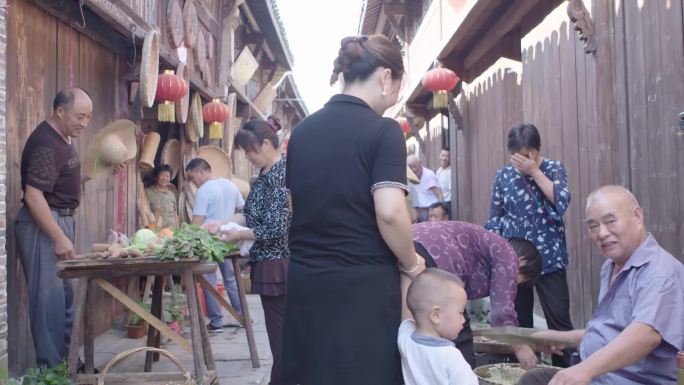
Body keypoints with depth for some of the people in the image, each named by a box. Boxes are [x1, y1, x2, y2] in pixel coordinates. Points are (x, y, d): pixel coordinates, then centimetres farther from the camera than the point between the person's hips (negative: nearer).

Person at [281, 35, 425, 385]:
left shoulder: (302, 130, 8)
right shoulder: (382, 130, -12)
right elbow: (389, 212, -22)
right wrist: (411, 263, -6)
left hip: (305, 279, 6)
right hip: (363, 284, -6)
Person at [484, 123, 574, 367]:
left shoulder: (554, 169, 1)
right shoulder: (503, 176, 5)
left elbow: (560, 202, -16)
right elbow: (495, 219, 8)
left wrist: (534, 170, -15)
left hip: (549, 258, -2)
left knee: (559, 318, -4)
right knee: (518, 320, 8)